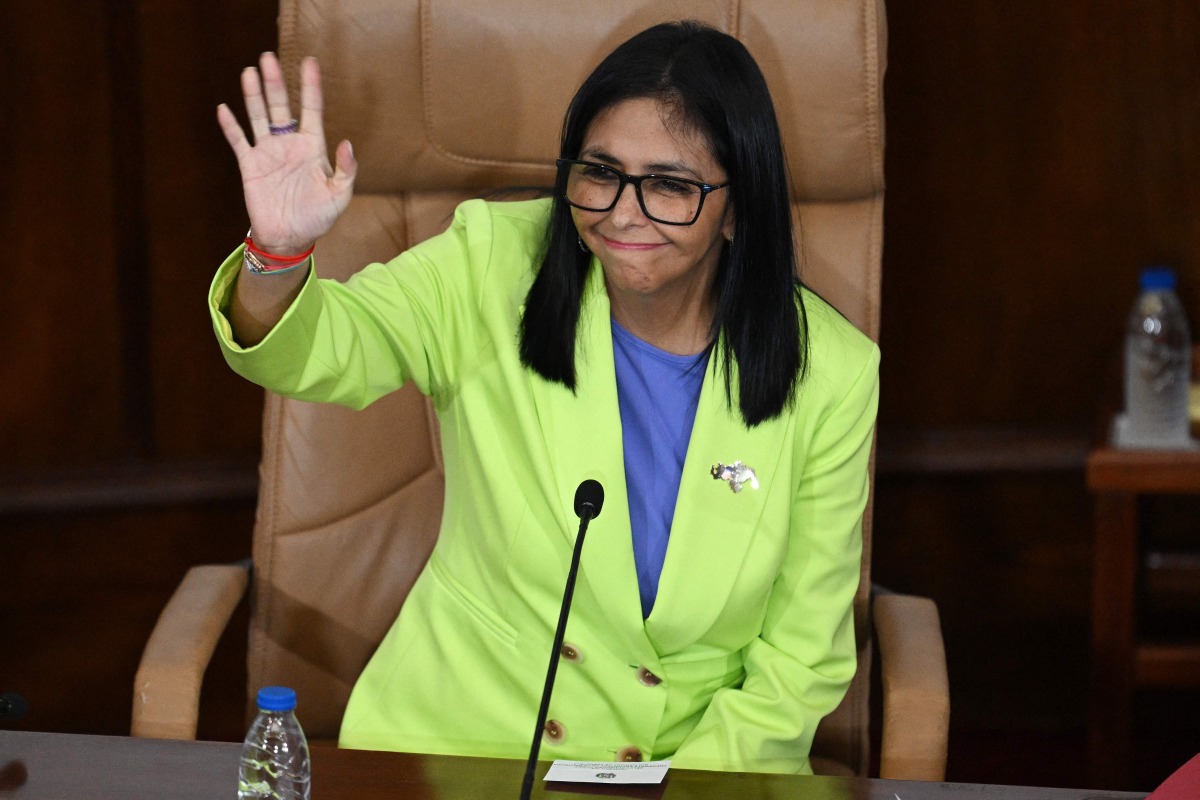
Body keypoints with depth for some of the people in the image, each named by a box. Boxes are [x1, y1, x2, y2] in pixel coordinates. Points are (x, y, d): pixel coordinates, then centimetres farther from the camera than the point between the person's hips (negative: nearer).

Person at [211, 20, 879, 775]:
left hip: (702, 756, 1)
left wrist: (686, 780, -12)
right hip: (459, 734, 0)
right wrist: (278, 254, -37)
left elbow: (800, 664, 0)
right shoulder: (494, 267, -4)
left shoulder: (832, 375, -5)